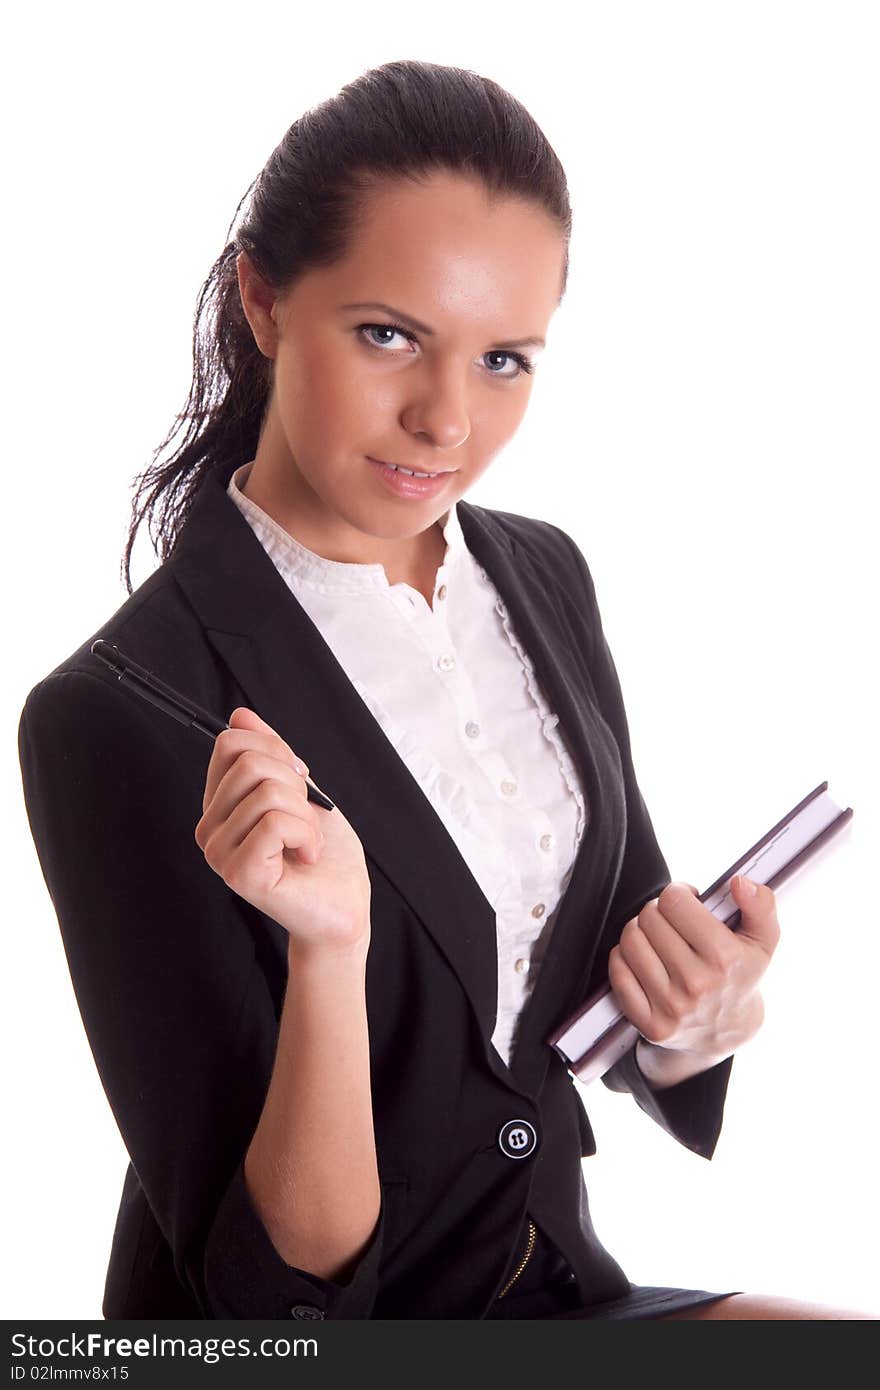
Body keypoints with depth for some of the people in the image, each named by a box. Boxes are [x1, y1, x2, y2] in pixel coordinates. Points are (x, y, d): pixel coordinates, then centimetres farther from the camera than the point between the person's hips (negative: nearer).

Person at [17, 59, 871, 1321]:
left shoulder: (543, 577, 0)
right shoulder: (113, 717, -21)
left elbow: (613, 966, 10)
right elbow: (285, 1271, -18)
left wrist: (697, 1020, -12)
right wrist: (331, 946, -34)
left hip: (552, 1281, 6)